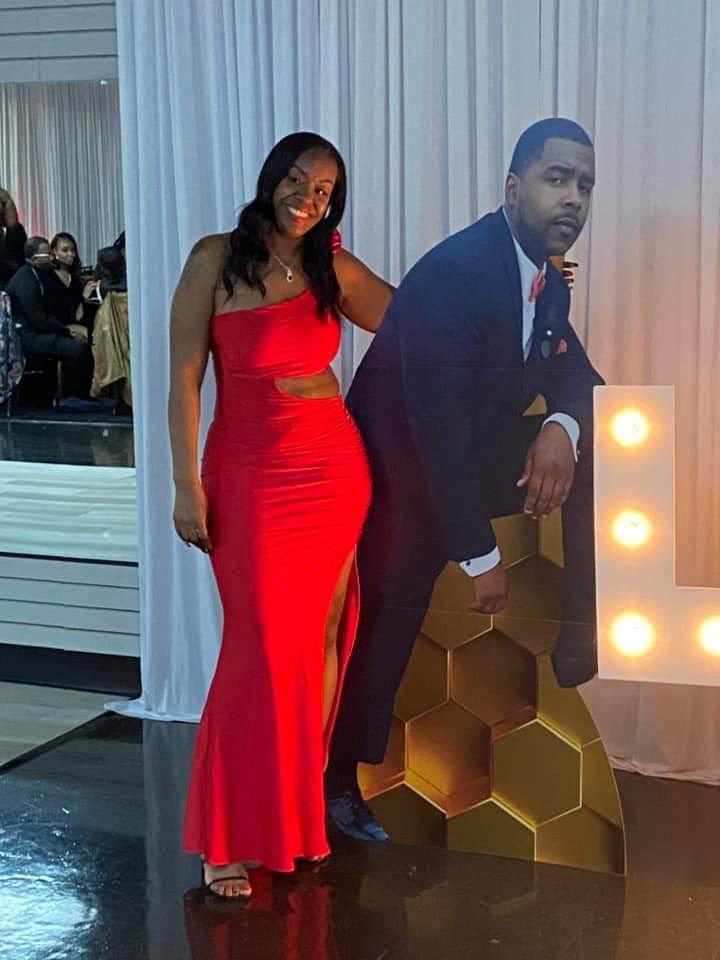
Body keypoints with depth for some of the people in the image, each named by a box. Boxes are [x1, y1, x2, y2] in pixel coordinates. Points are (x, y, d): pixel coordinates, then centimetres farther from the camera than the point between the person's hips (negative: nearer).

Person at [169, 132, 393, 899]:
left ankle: (304, 803, 17)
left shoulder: (334, 270, 7)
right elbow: (184, 377, -5)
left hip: (334, 469, 4)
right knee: (262, 646, -7)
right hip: (249, 475, -4)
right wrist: (187, 484, -10)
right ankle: (228, 835, 5)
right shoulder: (216, 260, -3)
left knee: (321, 637, 5)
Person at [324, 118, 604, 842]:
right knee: (379, 632, -5)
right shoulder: (453, 273, -27)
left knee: (598, 447, -4)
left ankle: (582, 634, 0)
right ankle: (339, 782, 18)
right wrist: (480, 557, -26)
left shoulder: (548, 284, -1)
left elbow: (575, 375, 6)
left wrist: (562, 427, -21)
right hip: (396, 477, -7)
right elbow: (435, 424, -30)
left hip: (474, 460, 7)